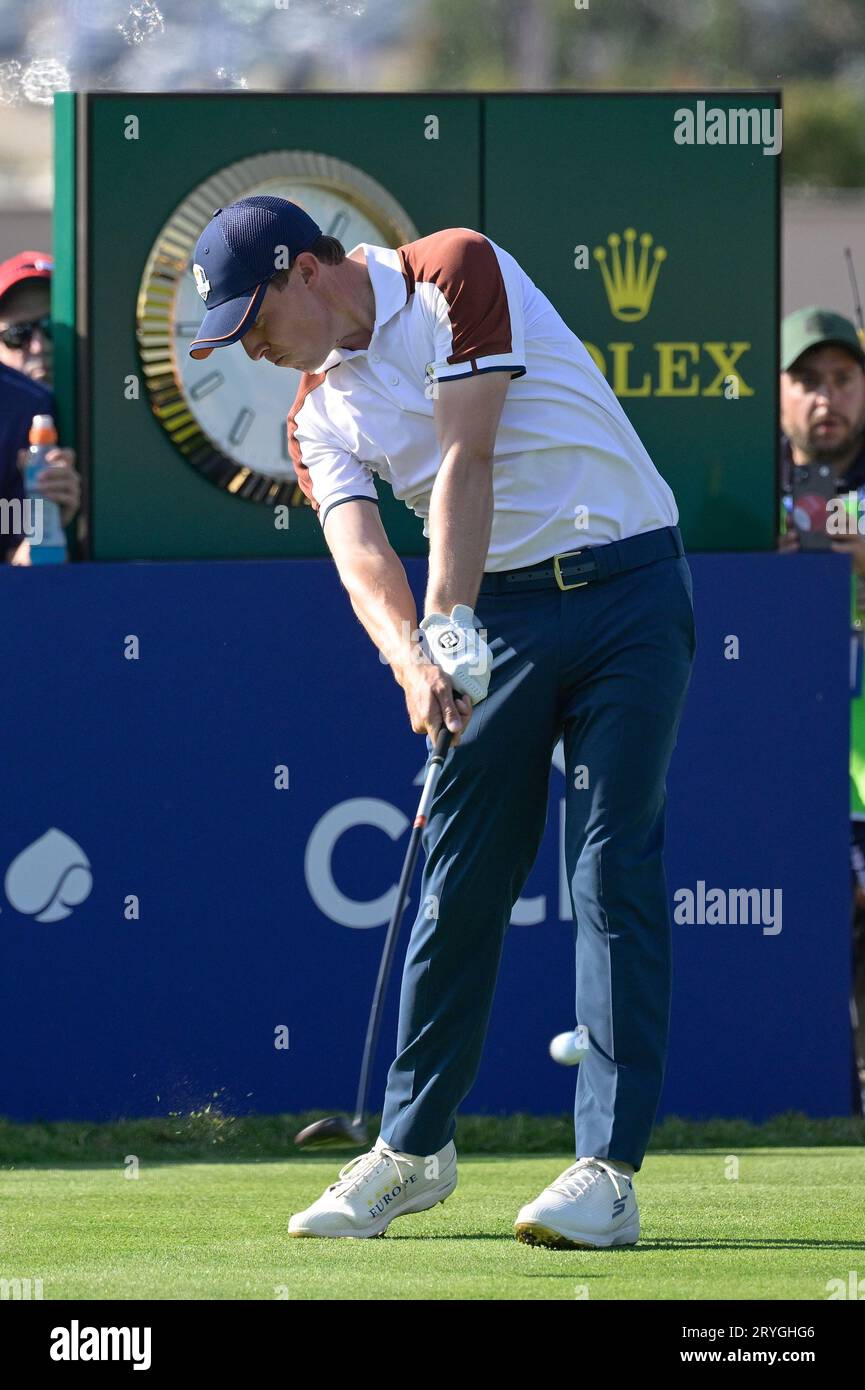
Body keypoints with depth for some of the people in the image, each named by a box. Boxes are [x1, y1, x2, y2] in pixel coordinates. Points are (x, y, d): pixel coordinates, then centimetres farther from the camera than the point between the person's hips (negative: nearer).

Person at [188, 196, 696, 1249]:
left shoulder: (456, 274, -8)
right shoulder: (319, 413, 8)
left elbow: (466, 461, -16)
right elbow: (360, 553, -7)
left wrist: (447, 626, -23)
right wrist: (413, 661, -27)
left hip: (625, 581, -5)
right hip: (502, 607, 6)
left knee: (613, 872, -10)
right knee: (458, 874, 2)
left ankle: (609, 1170, -14)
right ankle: (414, 1149, 13)